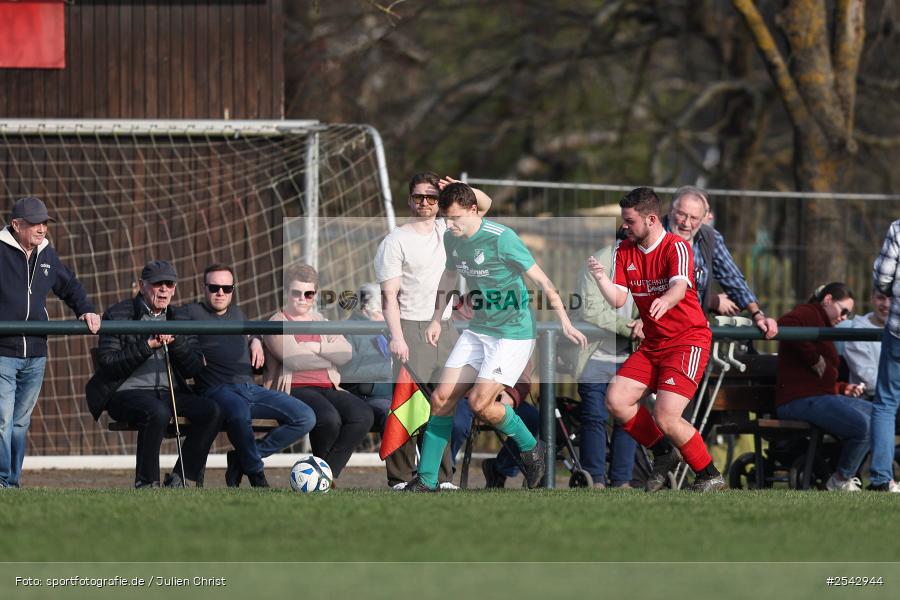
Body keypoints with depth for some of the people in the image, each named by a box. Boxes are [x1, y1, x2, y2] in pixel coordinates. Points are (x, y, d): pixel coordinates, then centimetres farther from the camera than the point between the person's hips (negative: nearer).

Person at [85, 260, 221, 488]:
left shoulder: (176, 318, 16)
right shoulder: (117, 315, 1)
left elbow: (193, 370, 10)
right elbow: (108, 365, -9)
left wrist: (176, 341, -7)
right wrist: (147, 346, -15)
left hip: (168, 393, 5)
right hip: (126, 393, -5)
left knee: (210, 410, -21)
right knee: (158, 412, -37)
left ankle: (179, 478, -13)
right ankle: (146, 483, -24)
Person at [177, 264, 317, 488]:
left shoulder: (237, 313, 28)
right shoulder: (190, 312, 9)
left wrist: (255, 341, 25)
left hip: (251, 388, 7)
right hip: (218, 389, -7)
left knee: (306, 418, -12)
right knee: (239, 412, -44)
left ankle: (242, 458, -7)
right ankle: (256, 474, -20)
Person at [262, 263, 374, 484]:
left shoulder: (320, 321, 24)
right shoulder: (277, 322, 5)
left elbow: (346, 352, 6)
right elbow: (295, 359, -12)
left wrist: (316, 347, -8)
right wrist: (332, 356, -1)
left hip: (327, 387, 6)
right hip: (294, 389, -6)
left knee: (363, 414, -25)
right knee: (329, 418, -36)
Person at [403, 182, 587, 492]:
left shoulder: (501, 238, -21)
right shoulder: (451, 238, 1)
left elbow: (540, 280, -17)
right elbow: (448, 276, 22)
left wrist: (565, 323, -18)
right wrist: (436, 320, 19)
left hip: (514, 333, -7)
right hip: (478, 330, 7)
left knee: (480, 402, -17)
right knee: (442, 397, -2)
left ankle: (531, 449, 9)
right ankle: (426, 480, 6)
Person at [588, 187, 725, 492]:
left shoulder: (677, 247, -16)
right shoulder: (624, 251, 5)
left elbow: (679, 287, -34)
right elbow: (618, 299, -1)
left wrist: (665, 301, -56)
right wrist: (600, 277, -19)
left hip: (688, 339, -7)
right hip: (652, 343, 7)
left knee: (666, 418, -20)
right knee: (615, 401, -7)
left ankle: (710, 475, -1)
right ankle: (663, 453, 14)